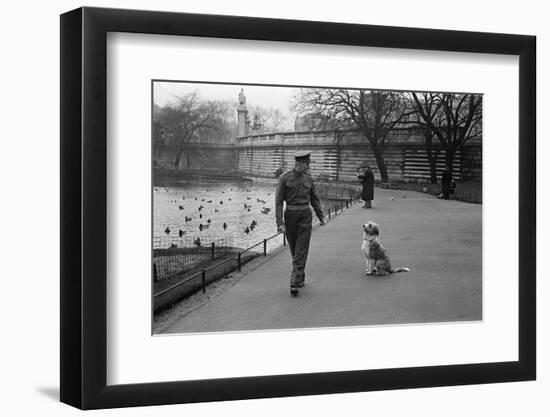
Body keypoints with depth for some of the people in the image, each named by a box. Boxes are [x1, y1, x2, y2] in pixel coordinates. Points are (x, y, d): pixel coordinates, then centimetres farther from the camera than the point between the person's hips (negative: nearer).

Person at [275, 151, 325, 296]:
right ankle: (301, 278, 31)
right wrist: (280, 223, -14)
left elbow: (314, 199, 18)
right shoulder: (284, 178, -6)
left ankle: (295, 284, -11)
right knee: (294, 250, 12)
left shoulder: (308, 179, 5)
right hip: (290, 215, -1)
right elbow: (278, 202, -8)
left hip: (305, 216, 1)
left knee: (301, 251, -9)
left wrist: (321, 217, 18)